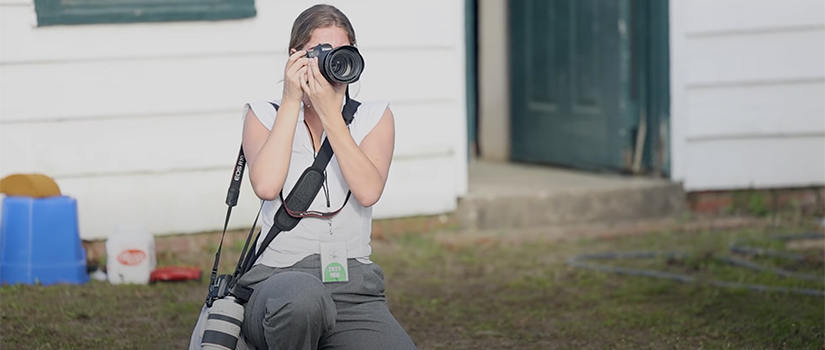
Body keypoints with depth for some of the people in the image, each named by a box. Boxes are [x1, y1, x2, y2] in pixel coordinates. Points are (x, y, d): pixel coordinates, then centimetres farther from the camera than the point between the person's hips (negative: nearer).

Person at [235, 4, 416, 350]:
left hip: (354, 288, 2)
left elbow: (368, 191, -8)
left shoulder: (374, 117, 13)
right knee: (302, 296, -40)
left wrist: (329, 112, -10)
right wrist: (292, 102, -6)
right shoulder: (265, 115, 10)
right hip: (279, 279, -2)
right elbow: (266, 186, -12)